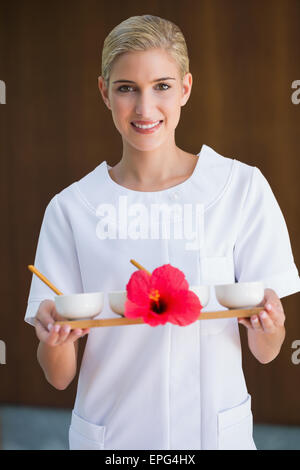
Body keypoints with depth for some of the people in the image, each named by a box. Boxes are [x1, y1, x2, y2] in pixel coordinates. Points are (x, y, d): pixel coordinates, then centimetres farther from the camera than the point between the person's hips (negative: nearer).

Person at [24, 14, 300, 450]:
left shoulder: (243, 188, -7)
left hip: (216, 430, 0)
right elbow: (60, 377, -6)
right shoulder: (71, 208, -7)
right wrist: (53, 339, -26)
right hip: (111, 433, 0)